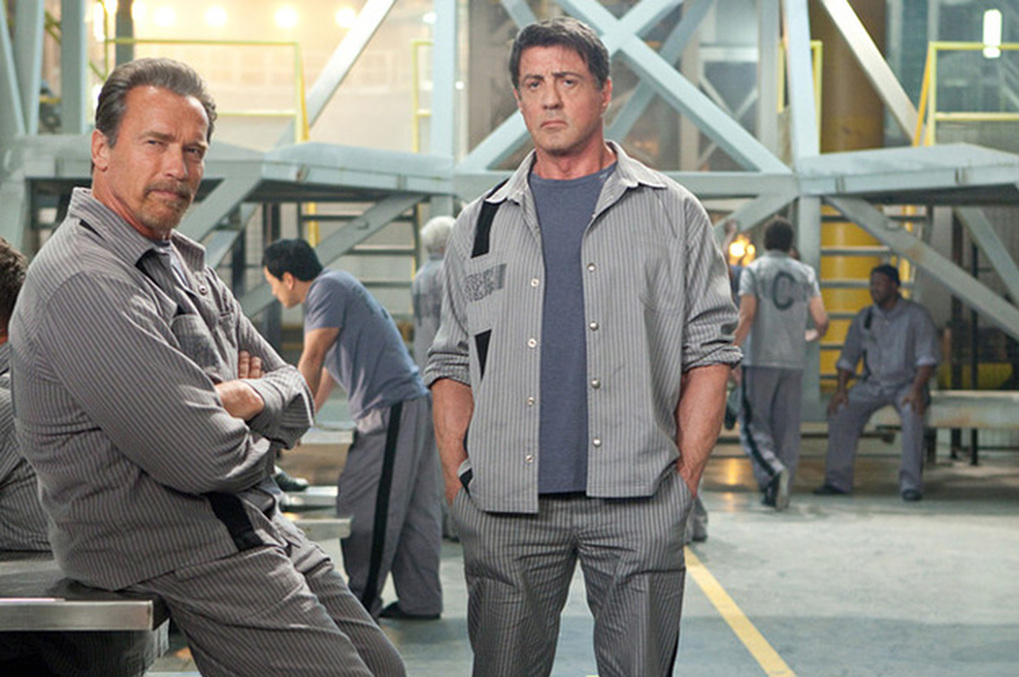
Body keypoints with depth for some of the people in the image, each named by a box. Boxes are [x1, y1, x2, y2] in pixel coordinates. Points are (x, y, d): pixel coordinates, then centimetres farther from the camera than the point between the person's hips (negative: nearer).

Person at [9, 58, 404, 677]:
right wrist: (260, 443, -1)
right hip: (180, 554, -10)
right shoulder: (83, 283, -20)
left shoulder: (187, 266, 14)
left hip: (260, 530, 10)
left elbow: (297, 391, 15)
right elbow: (203, 460, -25)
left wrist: (254, 398, -10)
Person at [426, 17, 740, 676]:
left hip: (637, 501, -1)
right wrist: (457, 479, 3)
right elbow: (452, 365, 15)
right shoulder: (481, 225, 14)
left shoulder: (672, 214, 8)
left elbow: (709, 352, 5)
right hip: (506, 506, 2)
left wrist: (686, 475, -3)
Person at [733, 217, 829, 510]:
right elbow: (821, 320, 4)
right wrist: (814, 335, 27)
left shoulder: (753, 270, -1)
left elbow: (747, 315, -12)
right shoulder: (805, 273, 8)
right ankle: (776, 492, 8)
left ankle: (774, 472, -23)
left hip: (759, 359, -3)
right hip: (794, 360, 3)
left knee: (753, 425, 1)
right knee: (787, 426, 8)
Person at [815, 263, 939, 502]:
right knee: (841, 411, -20)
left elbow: (927, 357, -12)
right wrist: (841, 388, -7)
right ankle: (838, 480, -12)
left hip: (906, 384, -4)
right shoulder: (863, 318, 6)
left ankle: (910, 483, -30)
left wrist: (916, 390, -26)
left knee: (912, 413, -35)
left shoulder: (916, 315, -6)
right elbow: (848, 356, 9)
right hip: (872, 384, 4)